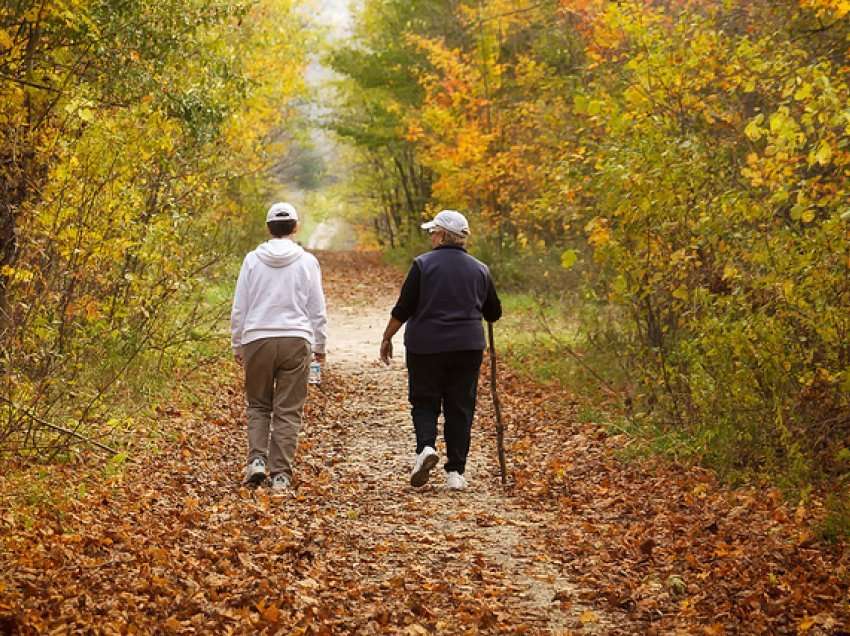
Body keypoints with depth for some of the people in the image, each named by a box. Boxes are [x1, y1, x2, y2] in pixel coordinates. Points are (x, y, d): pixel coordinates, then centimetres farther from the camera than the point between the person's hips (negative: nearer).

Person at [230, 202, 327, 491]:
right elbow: (317, 310, 4)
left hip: (258, 340, 1)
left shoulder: (253, 260, 1)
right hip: (296, 340, 0)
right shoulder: (307, 262, 0)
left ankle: (257, 459, -2)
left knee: (258, 405, 15)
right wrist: (319, 346, 15)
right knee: (288, 410, 4)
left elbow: (239, 308, 4)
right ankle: (281, 473, 2)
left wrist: (237, 345, 13)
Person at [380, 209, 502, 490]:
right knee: (460, 408, 7)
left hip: (426, 346, -3)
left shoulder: (423, 264, -7)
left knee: (424, 402, 10)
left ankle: (426, 446, -15)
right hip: (467, 348, 3)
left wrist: (387, 337, 4)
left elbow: (403, 308, -8)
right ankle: (455, 472, 5)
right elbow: (494, 313, 12)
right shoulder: (479, 269, 5)